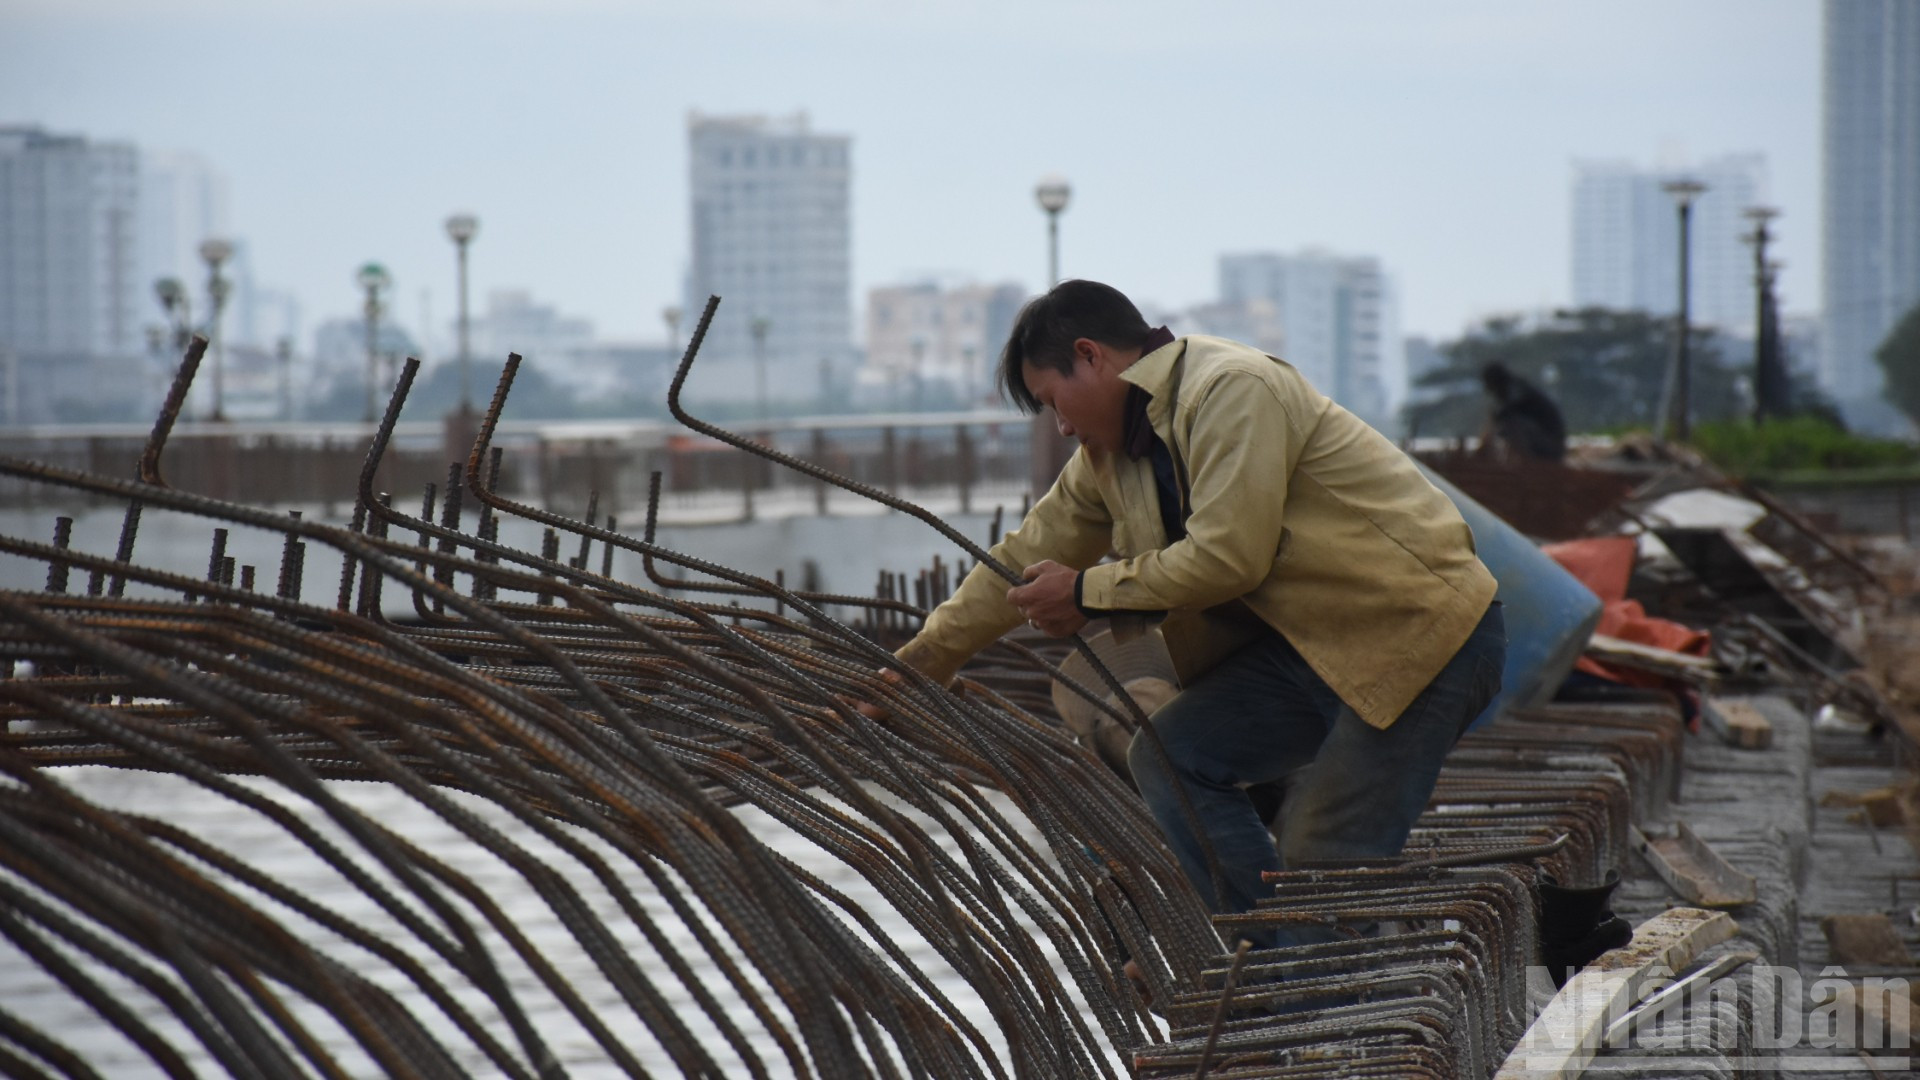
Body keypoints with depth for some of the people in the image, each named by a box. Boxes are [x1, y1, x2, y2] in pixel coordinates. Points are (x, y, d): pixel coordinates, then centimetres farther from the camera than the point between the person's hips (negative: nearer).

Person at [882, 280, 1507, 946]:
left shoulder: (1233, 390, -17)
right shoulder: (1110, 451, 12)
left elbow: (1228, 555, -23)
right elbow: (1027, 559, 19)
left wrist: (1088, 592, -11)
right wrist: (914, 665, 20)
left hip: (1420, 628, -9)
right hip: (1309, 641, 9)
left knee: (1323, 862, -16)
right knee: (1170, 760, -3)